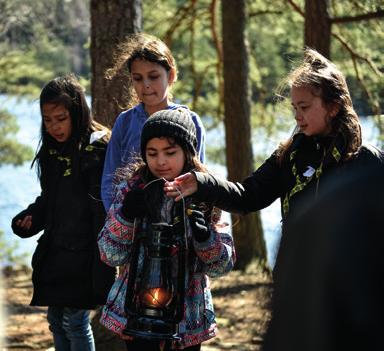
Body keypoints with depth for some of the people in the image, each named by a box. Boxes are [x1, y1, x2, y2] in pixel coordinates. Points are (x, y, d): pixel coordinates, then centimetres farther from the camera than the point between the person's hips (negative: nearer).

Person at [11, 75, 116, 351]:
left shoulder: (97, 150, -13)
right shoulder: (53, 151, 10)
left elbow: (104, 209, -15)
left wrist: (102, 267, -18)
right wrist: (29, 219, 1)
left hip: (82, 253, -8)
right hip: (54, 252, 8)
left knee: (75, 321, -5)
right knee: (56, 321, 14)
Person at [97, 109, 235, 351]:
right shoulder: (132, 189, -1)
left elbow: (223, 265, -4)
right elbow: (110, 255, -4)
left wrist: (204, 236, -24)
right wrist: (126, 214, -19)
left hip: (187, 319, 0)